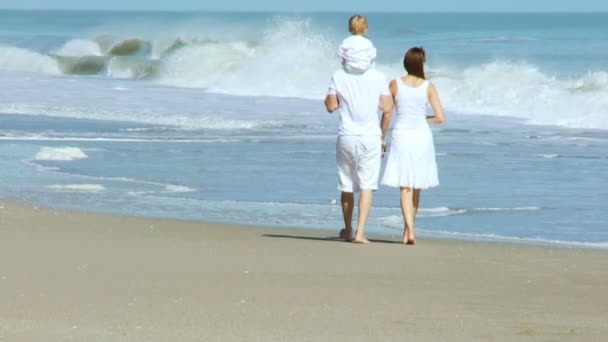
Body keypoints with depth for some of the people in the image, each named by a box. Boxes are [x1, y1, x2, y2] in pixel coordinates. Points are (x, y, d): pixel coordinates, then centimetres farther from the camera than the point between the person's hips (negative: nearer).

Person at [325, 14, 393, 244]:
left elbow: (331, 106, 0)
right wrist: (383, 135, 9)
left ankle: (348, 230, 27)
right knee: (366, 185, -1)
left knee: (347, 186, 14)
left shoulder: (338, 77, -3)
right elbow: (387, 108, -3)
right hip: (370, 137, -1)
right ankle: (360, 232, -10)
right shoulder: (378, 78, -4)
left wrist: (329, 96, 21)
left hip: (346, 137, 1)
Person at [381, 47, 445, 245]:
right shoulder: (428, 87, -4)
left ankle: (410, 230, -18)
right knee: (416, 188, 14)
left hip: (401, 136, 0)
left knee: (405, 188, -2)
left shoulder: (395, 85, -4)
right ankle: (408, 231, 22)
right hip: (422, 136, 1)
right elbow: (440, 118, -5)